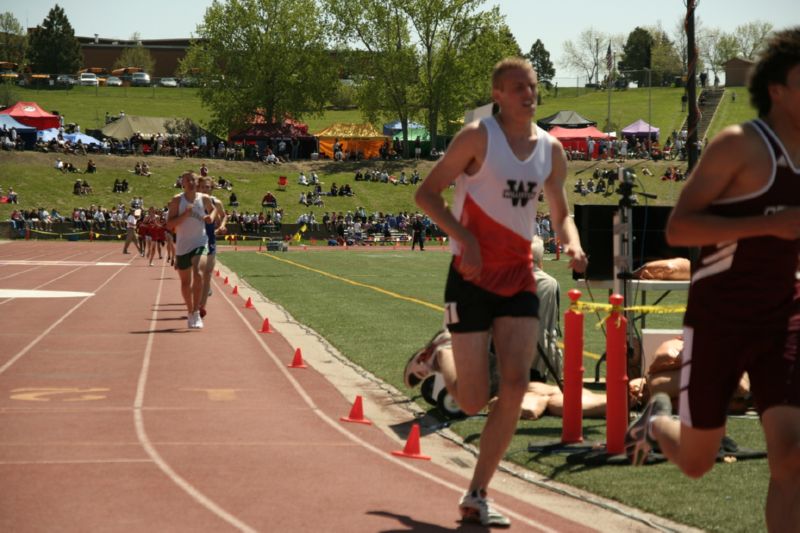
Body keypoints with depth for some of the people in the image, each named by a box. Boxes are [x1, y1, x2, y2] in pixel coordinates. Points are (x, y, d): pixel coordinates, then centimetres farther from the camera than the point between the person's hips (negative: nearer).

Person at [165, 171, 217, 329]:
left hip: (200, 243, -1)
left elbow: (213, 209, 24)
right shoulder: (177, 200, -4)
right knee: (185, 282, 12)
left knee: (198, 274, -25)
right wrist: (185, 214, -22)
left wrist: (211, 216, 1)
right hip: (182, 246, 1)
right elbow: (169, 225, -9)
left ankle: (196, 313, -23)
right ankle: (190, 313, 32)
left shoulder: (204, 199, 1)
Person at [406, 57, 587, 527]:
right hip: (473, 277, -5)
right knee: (474, 401, -4)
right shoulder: (478, 137, -9)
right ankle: (435, 361, 33)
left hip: (519, 276, 5)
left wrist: (572, 243, -5)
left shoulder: (551, 150, 7)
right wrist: (464, 237, -22)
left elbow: (561, 213, 18)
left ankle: (477, 497, 3)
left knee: (516, 384, -9)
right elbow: (427, 193, -8)